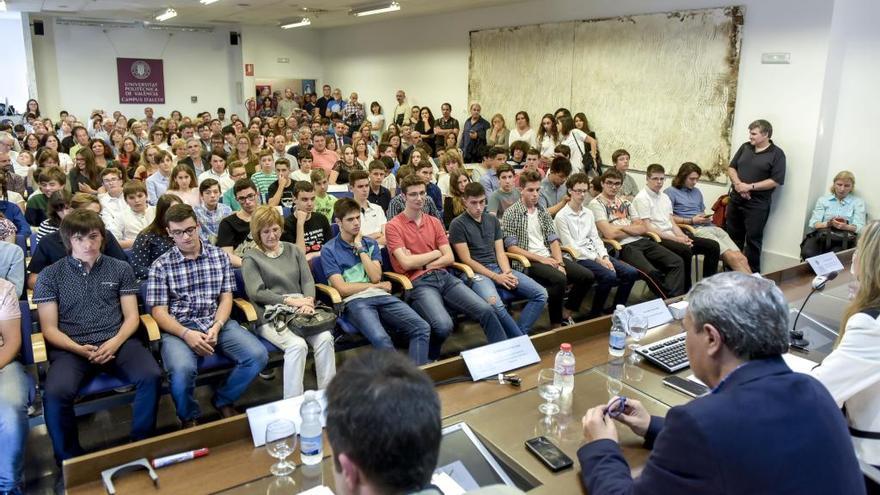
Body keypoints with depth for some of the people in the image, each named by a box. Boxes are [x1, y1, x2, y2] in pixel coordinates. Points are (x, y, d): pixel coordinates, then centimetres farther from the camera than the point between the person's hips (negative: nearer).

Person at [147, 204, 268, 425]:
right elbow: (159, 312, -1)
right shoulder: (161, 266, 3)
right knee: (182, 370, -34)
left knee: (258, 355, -20)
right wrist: (187, 334, -18)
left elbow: (226, 297, 8)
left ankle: (223, 400, 9)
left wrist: (216, 327, -11)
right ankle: (189, 418, 1)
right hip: (178, 328, -3)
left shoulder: (219, 256, 10)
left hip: (218, 323, 3)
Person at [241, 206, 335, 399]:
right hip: (270, 316, -4)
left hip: (301, 311, 4)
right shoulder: (251, 258, 8)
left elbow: (308, 280, 12)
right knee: (298, 345, -31)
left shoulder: (293, 250, 21)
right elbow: (256, 292, -4)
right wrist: (290, 300, -13)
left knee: (325, 338, -25)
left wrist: (308, 301, -9)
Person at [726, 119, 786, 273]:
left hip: (757, 204, -5)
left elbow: (776, 181, -12)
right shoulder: (745, 147, 9)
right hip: (735, 199, 5)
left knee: (753, 240, 0)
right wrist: (737, 183, -9)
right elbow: (731, 167, 10)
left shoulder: (777, 154, -6)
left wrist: (750, 187, -17)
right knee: (733, 237, 12)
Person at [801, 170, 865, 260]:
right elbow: (813, 223, 5)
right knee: (807, 253, -33)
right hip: (821, 235, 1)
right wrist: (827, 224, -16)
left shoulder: (858, 202, 14)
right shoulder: (823, 200, 17)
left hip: (843, 239, -1)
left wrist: (845, 227, -19)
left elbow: (860, 228, 2)